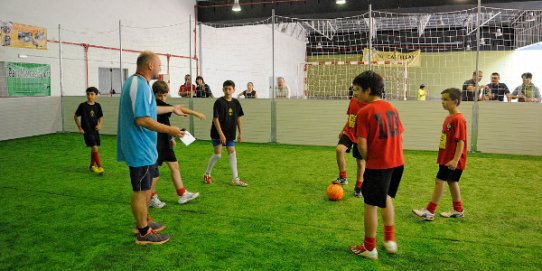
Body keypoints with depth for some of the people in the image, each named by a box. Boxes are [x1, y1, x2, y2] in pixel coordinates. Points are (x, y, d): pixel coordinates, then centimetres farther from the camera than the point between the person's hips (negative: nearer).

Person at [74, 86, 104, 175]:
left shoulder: (97, 106, 2)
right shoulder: (83, 105, -7)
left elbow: (101, 117, 11)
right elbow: (76, 116, 3)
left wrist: (100, 124, -8)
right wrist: (79, 127, -2)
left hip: (95, 130, 4)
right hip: (87, 131, -4)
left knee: (94, 149, 15)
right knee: (95, 148, -14)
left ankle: (92, 165, 33)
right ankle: (100, 167, -9)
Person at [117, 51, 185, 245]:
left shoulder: (135, 82, 13)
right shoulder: (140, 86, -21)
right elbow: (142, 120, -28)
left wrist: (172, 109, 35)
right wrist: (169, 130, -22)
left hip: (144, 148, 11)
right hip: (140, 148, -11)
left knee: (147, 187, 22)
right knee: (141, 191, 1)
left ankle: (143, 222, 36)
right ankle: (143, 233, 13)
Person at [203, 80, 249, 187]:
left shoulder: (236, 102, 2)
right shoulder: (219, 102, -14)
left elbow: (238, 118, 10)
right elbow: (215, 118, -16)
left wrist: (240, 133, 7)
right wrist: (221, 134, -20)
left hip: (230, 133, 5)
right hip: (217, 133, -5)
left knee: (232, 153, 3)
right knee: (218, 154, -2)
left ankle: (235, 179, 8)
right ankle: (207, 174, 20)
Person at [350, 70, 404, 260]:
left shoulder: (364, 112, -13)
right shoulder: (391, 108, 8)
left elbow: (362, 145, -16)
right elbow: (400, 136, 12)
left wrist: (368, 160, 1)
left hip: (378, 165, -7)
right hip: (397, 162, 8)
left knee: (370, 205, 7)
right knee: (386, 198, 26)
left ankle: (369, 248, 20)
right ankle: (390, 240, 32)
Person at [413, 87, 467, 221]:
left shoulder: (459, 119, -18)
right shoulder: (449, 118, 11)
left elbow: (461, 141, -21)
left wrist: (455, 159, -25)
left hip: (452, 160, -9)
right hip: (446, 158, 10)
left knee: (439, 181, -8)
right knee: (452, 181, 16)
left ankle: (430, 212, -2)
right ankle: (458, 210, 28)